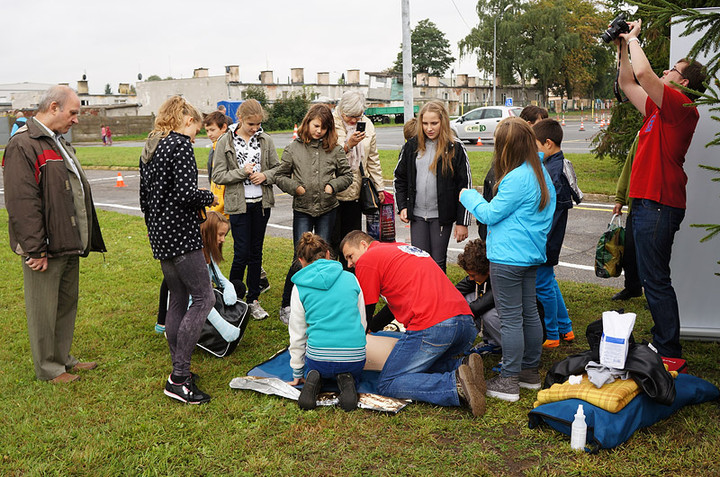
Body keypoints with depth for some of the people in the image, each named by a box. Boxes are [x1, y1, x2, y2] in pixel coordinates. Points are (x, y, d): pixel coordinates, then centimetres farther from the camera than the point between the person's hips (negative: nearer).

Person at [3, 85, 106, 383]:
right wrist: (35, 250, -21)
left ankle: (63, 358, 32)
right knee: (44, 311, 4)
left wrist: (83, 240, 20)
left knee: (67, 304, 18)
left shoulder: (59, 142, 16)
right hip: (45, 249, -9)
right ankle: (48, 369, 18)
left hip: (69, 246, 9)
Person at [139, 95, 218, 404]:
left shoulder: (150, 148, 16)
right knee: (203, 297, -7)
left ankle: (179, 372, 19)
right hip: (180, 234, -10)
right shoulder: (180, 145, -12)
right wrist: (210, 197, -4)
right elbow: (186, 193, -23)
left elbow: (144, 198, 18)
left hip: (159, 235, 10)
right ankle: (179, 378, -8)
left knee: (178, 299, 14)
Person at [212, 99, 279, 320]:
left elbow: (277, 168, 10)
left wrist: (265, 175, -10)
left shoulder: (266, 140, 3)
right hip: (238, 204, -3)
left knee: (256, 252, 10)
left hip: (262, 203, 3)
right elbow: (218, 176, -5)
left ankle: (253, 300, 21)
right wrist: (242, 172, -16)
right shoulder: (226, 142, -5)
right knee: (242, 253, -3)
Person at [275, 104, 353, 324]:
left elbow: (347, 175, 9)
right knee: (301, 259, -7)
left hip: (327, 209, 2)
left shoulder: (335, 149, 1)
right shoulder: (293, 149, -1)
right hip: (302, 210, -2)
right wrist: (295, 187, -10)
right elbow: (280, 176, 7)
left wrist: (332, 185, -8)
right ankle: (286, 305, 7)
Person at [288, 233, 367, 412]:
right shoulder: (350, 278, 6)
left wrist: (297, 373, 19)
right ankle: (346, 380, -1)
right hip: (355, 357, 1)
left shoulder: (300, 287, 1)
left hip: (319, 357, 0)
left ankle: (313, 380, -1)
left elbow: (297, 334, 7)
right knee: (354, 374, 35)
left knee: (315, 368, 35)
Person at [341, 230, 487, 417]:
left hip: (432, 328, -8)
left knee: (387, 384, 3)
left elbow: (364, 313, 9)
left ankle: (456, 386, -16)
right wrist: (372, 328, 49)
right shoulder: (404, 249, 31)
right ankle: (462, 368, 2)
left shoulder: (367, 259, 7)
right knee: (425, 363, 32)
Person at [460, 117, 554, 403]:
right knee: (529, 313, 16)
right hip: (531, 254, 10)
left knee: (510, 318, -3)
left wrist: (469, 196, 2)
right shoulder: (540, 172, 9)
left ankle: (509, 382, 5)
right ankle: (530, 372, 27)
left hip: (508, 258, -9)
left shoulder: (516, 178, -20)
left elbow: (490, 214, -14)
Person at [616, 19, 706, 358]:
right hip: (648, 203, 10)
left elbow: (643, 73, -21)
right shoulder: (660, 108, 17)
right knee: (653, 278, 16)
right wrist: (624, 48, 20)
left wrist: (634, 38, -6)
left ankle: (669, 352, -2)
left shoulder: (681, 107, -10)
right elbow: (628, 84, 29)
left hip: (658, 205, -10)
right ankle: (662, 344, 26)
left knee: (655, 279, -9)